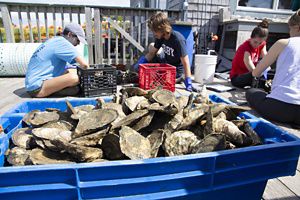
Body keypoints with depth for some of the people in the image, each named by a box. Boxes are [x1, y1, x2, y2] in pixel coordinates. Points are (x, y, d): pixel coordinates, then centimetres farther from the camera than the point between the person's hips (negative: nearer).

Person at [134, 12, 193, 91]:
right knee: (151, 47, 11)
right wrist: (140, 63, -16)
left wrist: (188, 82, -39)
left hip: (176, 69, -8)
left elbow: (185, 62, -34)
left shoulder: (178, 39, -31)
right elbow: (152, 53, 0)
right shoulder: (160, 37, -7)